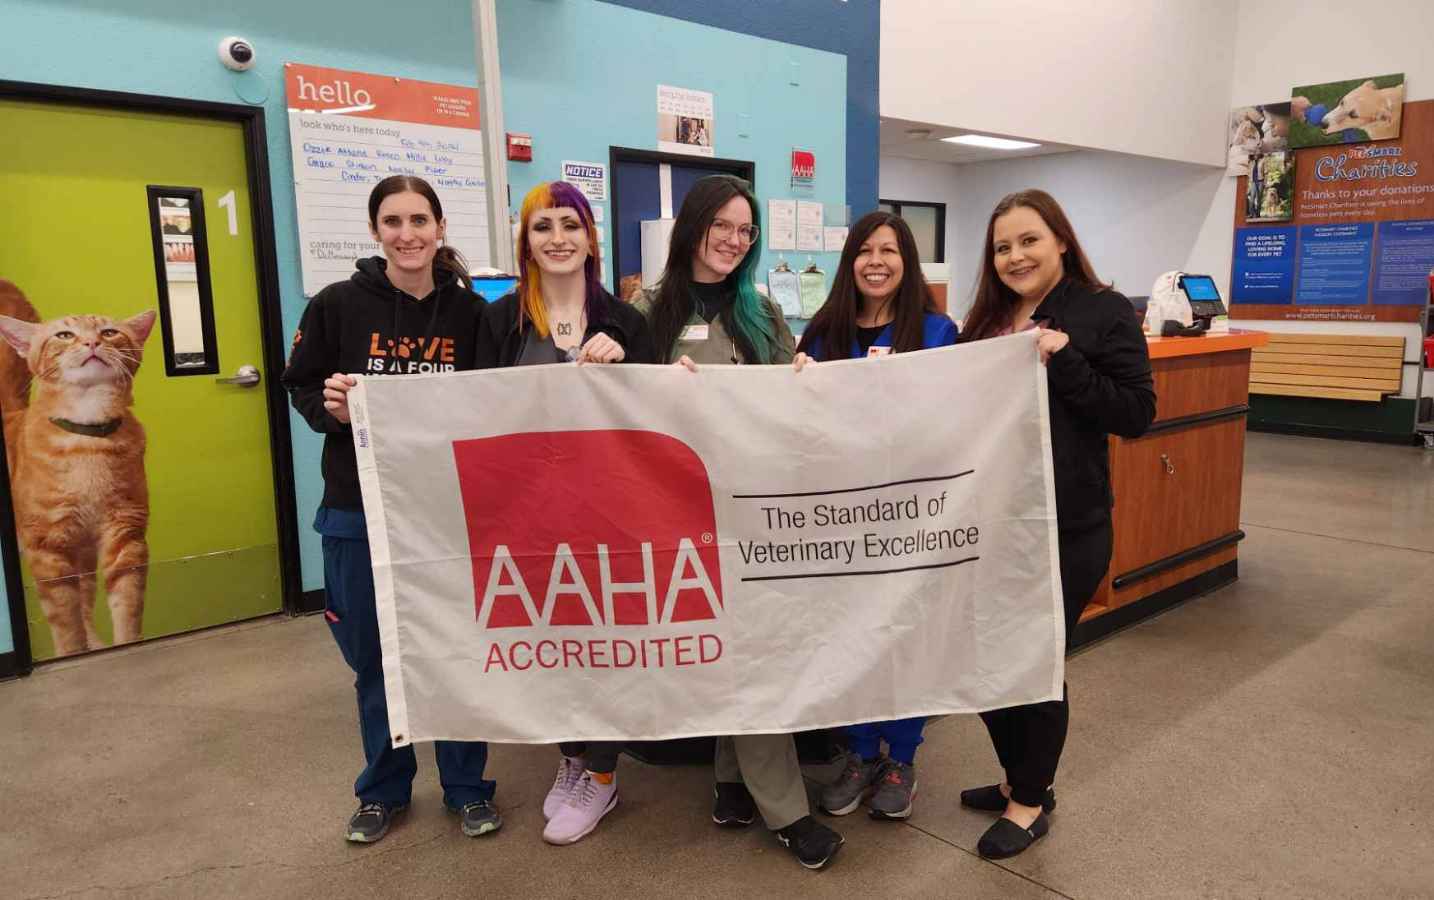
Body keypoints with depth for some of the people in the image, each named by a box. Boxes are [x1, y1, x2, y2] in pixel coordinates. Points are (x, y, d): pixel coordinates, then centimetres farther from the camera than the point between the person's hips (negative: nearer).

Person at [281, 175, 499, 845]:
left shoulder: (470, 312, 0)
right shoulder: (337, 305, -3)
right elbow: (300, 389, 5)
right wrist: (332, 407, -15)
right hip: (358, 511, 0)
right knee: (374, 658, 12)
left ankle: (466, 787, 29)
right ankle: (383, 789, 34)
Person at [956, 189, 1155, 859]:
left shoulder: (1105, 313, -5)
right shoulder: (987, 318, 12)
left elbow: (1137, 414, -12)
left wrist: (1064, 363, -21)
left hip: (1067, 527, -5)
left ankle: (1032, 799, 27)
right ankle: (1018, 777, 35)